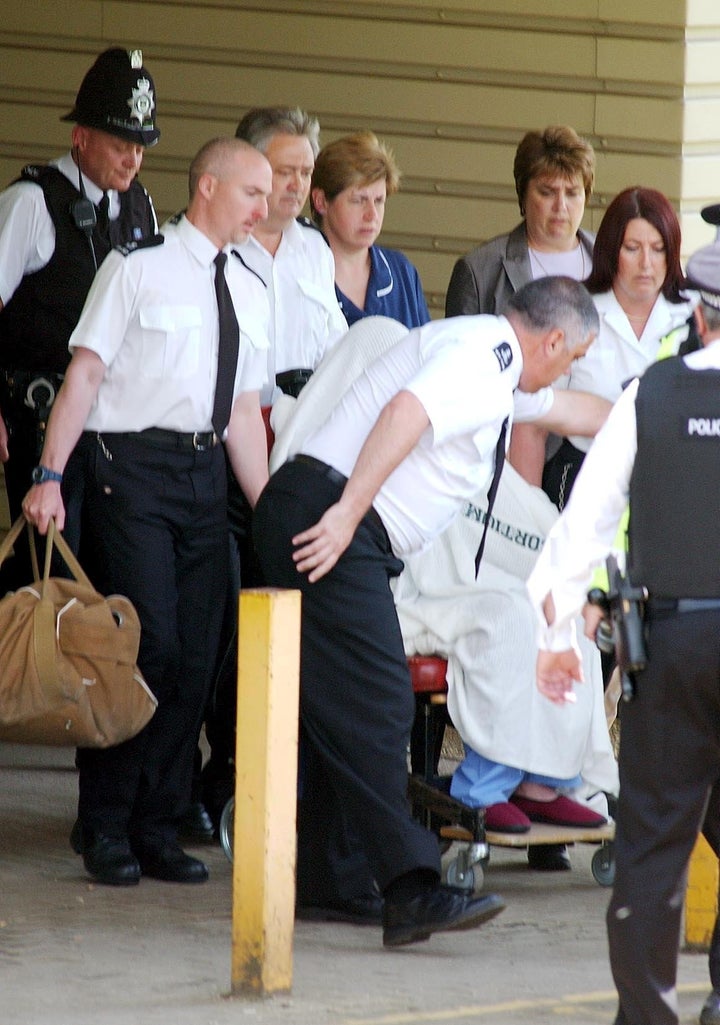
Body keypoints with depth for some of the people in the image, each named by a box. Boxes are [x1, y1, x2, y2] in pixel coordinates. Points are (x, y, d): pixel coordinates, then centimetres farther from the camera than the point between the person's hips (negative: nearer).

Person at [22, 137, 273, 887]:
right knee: (148, 644, -12)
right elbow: (85, 372, -6)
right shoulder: (138, 268, -3)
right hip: (133, 466, -6)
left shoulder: (250, 294, 15)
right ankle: (106, 830, 1)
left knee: (195, 657, 3)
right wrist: (50, 477, -14)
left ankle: (157, 827, 14)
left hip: (205, 475, 6)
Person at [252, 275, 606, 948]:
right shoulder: (477, 356, -9)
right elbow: (408, 411, -27)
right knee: (374, 703, -16)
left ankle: (312, 876, 17)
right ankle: (410, 891, -23)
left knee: (341, 708, 12)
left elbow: (560, 406, 46)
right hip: (327, 522, -11)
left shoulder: (500, 371, 25)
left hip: (345, 535, 11)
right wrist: (349, 512, -33)